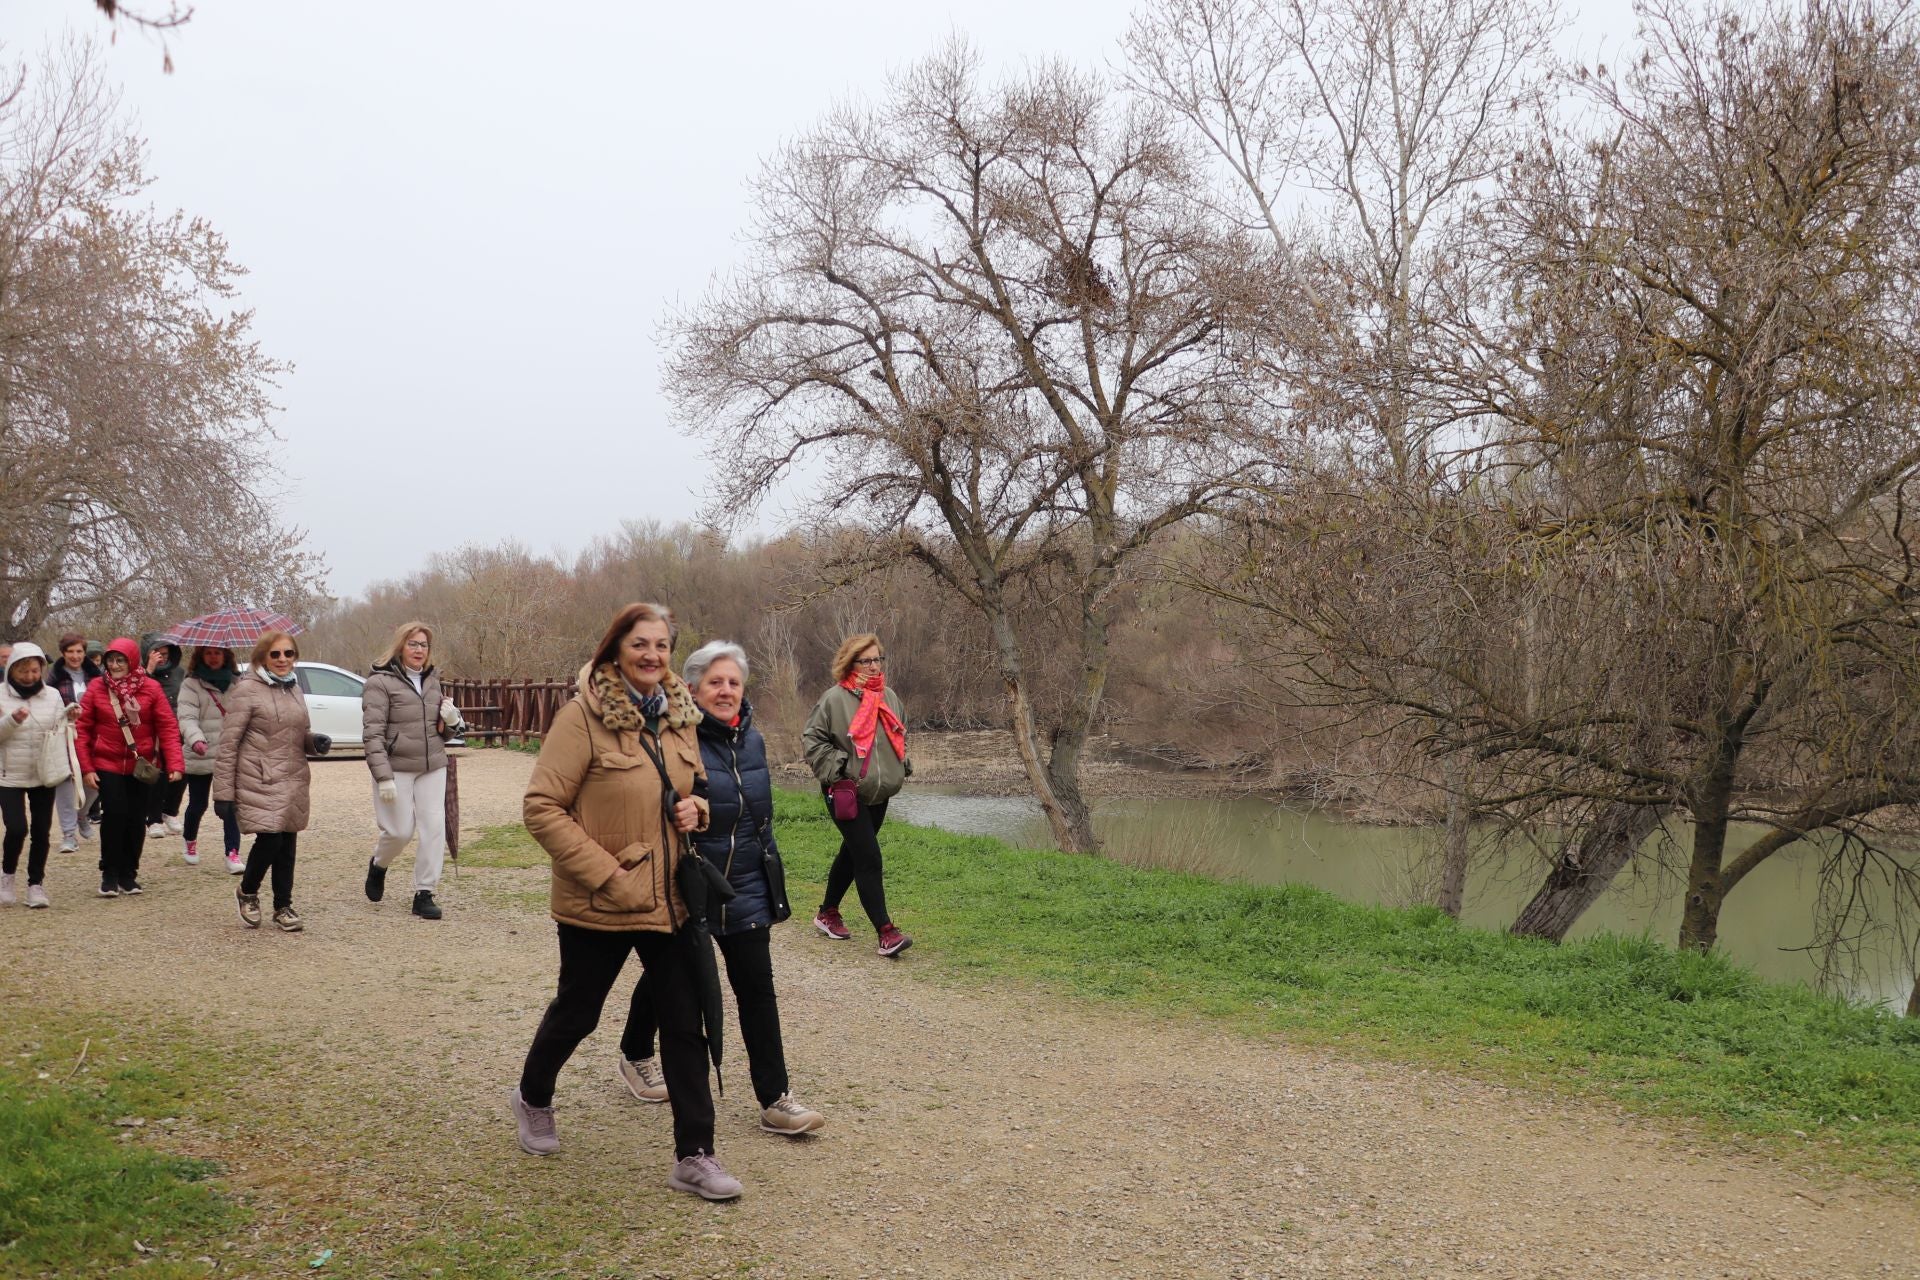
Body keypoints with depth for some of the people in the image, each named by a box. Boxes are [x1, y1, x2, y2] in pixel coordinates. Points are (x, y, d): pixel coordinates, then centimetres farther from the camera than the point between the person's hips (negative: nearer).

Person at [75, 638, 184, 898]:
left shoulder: (151, 689, -3)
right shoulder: (97, 688, -2)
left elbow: (168, 728, -5)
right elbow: (82, 729, 0)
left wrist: (175, 764, -13)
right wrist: (86, 767, -5)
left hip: (141, 766, 1)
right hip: (108, 765, -1)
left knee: (136, 819, 6)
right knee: (114, 815, -9)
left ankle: (129, 873, 21)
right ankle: (109, 875, 5)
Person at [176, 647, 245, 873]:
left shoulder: (236, 683, 9)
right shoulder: (191, 684, -4)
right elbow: (187, 718, -15)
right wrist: (196, 739, -33)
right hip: (200, 757, -2)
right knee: (198, 804, 12)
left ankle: (233, 854, -8)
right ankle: (190, 843, 39)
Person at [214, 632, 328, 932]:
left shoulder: (294, 689, 14)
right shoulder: (247, 689, -7)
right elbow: (227, 743, -9)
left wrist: (315, 741, 2)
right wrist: (223, 791, -12)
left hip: (293, 781, 6)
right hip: (260, 781, -6)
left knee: (287, 844, 7)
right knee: (270, 839, -12)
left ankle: (283, 906, 21)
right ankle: (247, 893, 16)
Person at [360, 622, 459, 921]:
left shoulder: (432, 681, 13)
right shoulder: (381, 682, -7)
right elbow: (372, 733, -13)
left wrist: (451, 719, 1)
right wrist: (383, 777, -20)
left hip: (433, 768, 5)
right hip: (397, 769, -5)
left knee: (435, 829, -2)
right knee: (400, 831, 0)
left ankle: (424, 893, 6)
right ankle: (378, 865, 33)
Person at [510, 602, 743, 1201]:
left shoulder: (679, 716, 3)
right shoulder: (583, 717, -15)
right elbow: (542, 808, -16)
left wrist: (696, 806, -4)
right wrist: (604, 871, -19)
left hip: (671, 899, 5)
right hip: (599, 904, -5)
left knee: (685, 1023, 3)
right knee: (576, 1012, 15)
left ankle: (694, 1155, 13)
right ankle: (532, 1098, 45)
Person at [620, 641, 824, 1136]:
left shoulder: (751, 740, 6)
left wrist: (772, 878, 17)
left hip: (744, 890, 5)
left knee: (757, 987, -1)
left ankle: (775, 1100, 2)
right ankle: (635, 1057, 42)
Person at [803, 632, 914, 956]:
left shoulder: (889, 697, 9)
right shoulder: (834, 699, -11)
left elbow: (900, 735, 24)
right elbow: (812, 739, -9)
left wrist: (903, 765, 12)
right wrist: (836, 769, -15)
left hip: (879, 794, 7)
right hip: (846, 794, -7)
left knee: (852, 854, 18)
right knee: (869, 858, -13)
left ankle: (827, 913, 36)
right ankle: (886, 932, -13)